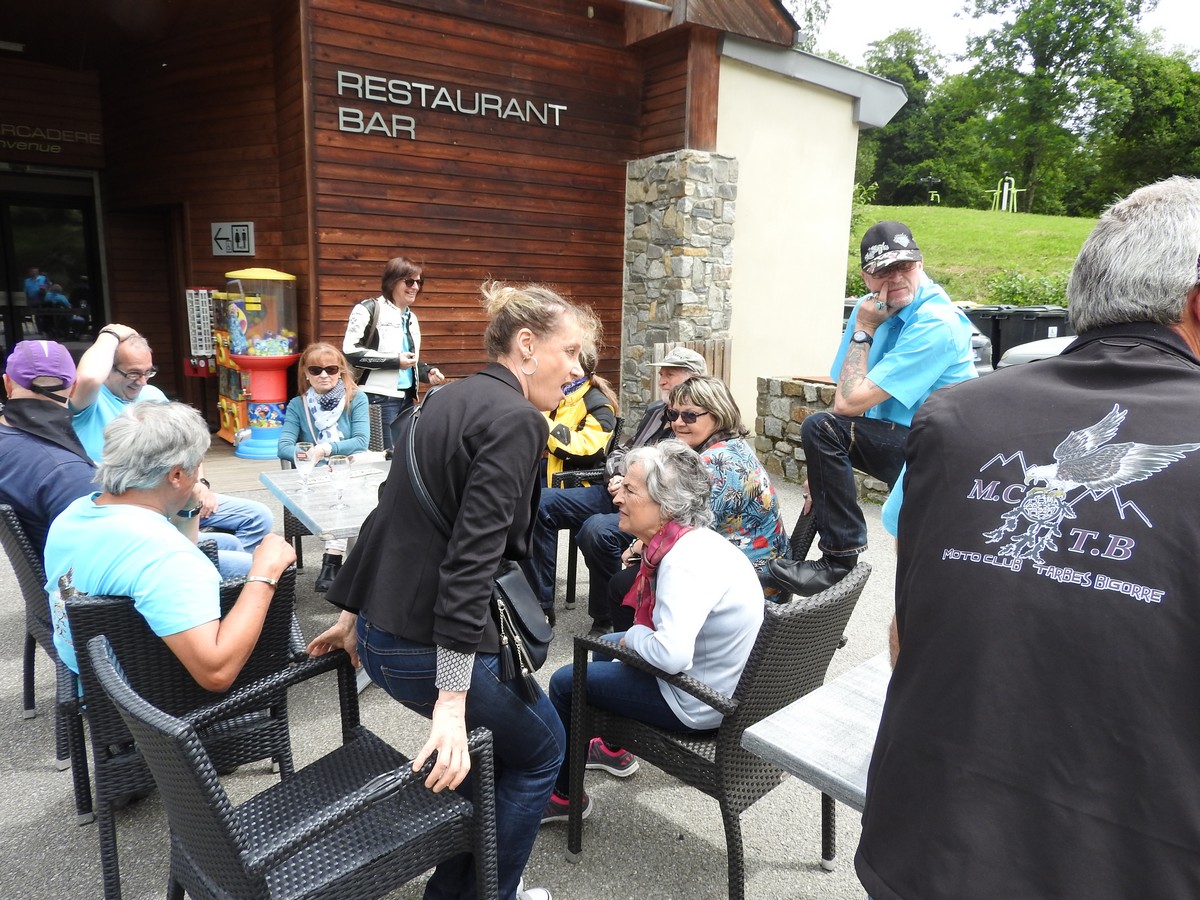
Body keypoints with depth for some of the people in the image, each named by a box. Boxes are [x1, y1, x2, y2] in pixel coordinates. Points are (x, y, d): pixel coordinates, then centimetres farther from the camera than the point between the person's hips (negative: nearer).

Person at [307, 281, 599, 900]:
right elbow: (473, 556, -26)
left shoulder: (451, 399, 10)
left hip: (380, 634, 9)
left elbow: (393, 514, 15)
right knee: (541, 748, 17)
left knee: (499, 740, 28)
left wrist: (351, 612, 23)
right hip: (432, 648, -9)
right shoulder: (517, 421, -17)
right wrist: (452, 700, -26)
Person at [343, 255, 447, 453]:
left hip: (406, 398, 8)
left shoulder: (411, 317, 18)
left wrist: (428, 372, 4)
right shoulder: (369, 309, -6)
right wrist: (395, 360, -16)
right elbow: (350, 351, -16)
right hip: (379, 398, -7)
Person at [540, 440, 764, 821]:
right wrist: (630, 637, 2)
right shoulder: (693, 540, -2)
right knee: (608, 643, 31)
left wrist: (633, 636, -20)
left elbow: (672, 655, -40)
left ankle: (562, 795, 26)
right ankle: (615, 748, 49)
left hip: (698, 705, -9)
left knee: (564, 682, 4)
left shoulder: (687, 560, -31)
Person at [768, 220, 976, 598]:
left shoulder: (937, 324, -21)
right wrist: (824, 471, -4)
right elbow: (845, 399, 4)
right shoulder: (872, 308, 4)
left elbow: (852, 402, -23)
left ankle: (839, 561, -13)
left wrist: (863, 331, -15)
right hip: (898, 443, 9)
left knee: (821, 427, -23)